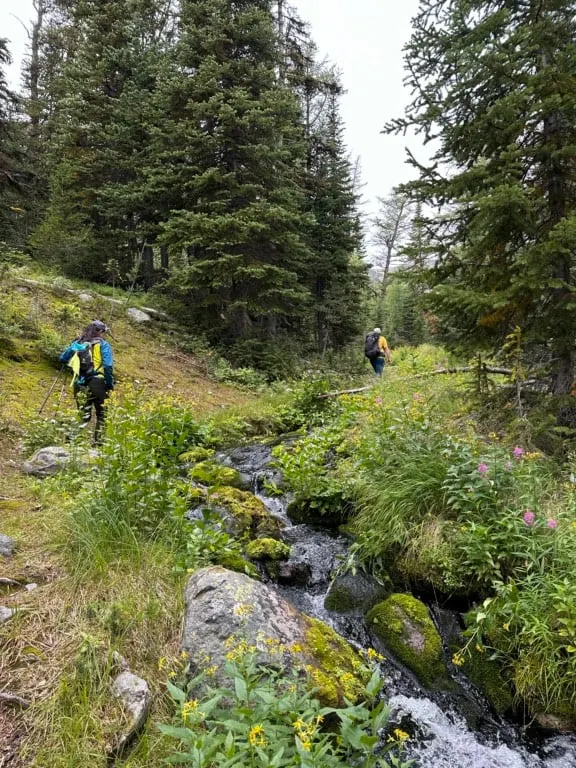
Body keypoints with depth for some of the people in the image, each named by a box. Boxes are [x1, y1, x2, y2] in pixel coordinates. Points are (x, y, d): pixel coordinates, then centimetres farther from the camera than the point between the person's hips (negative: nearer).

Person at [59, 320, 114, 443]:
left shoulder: (77, 343, 11)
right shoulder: (103, 344, -2)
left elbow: (62, 358, 16)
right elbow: (108, 366, -12)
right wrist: (110, 384, -5)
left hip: (80, 385, 4)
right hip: (98, 384, -4)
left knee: (84, 416, 12)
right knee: (102, 415, 9)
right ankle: (98, 440, 5)